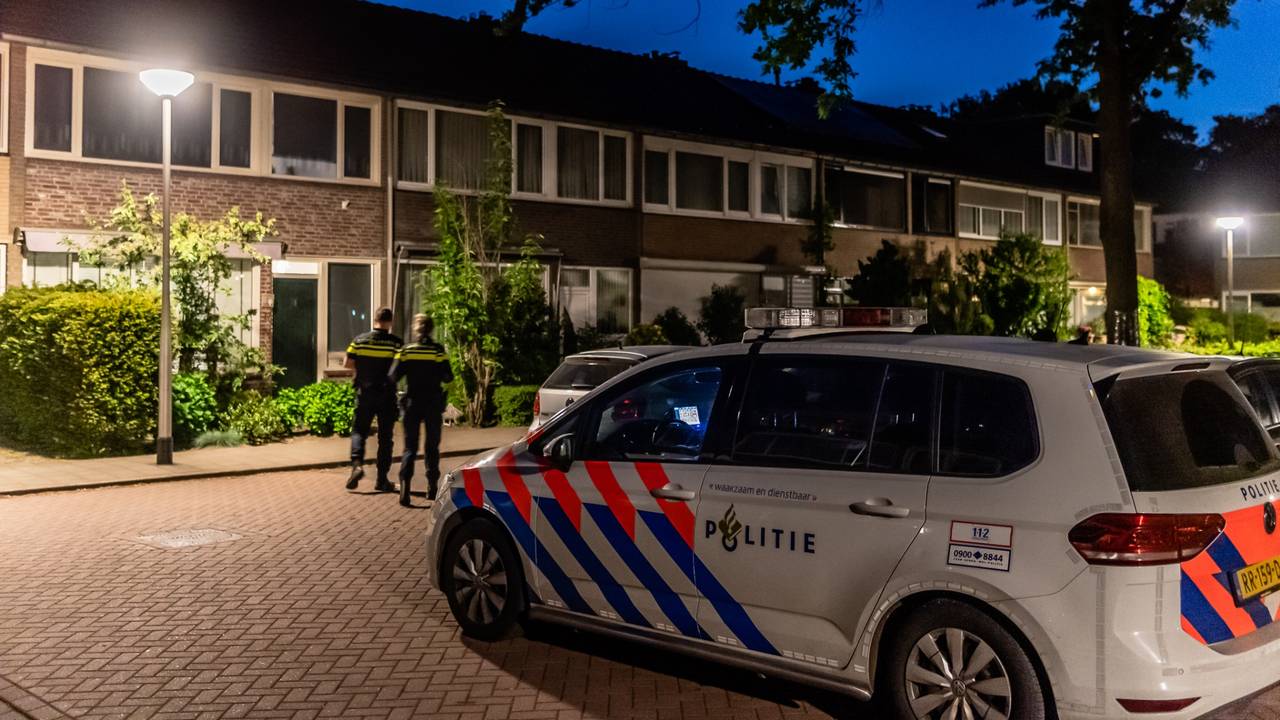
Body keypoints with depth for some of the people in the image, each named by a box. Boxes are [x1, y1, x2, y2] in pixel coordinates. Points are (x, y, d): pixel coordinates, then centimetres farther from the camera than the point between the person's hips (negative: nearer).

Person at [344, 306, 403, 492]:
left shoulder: (359, 340, -1)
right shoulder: (396, 342, -7)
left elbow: (348, 363, 0)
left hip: (365, 393, 1)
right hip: (387, 395, -1)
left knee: (359, 430, 13)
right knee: (385, 437, 6)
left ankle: (357, 463, -12)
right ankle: (382, 479, 8)